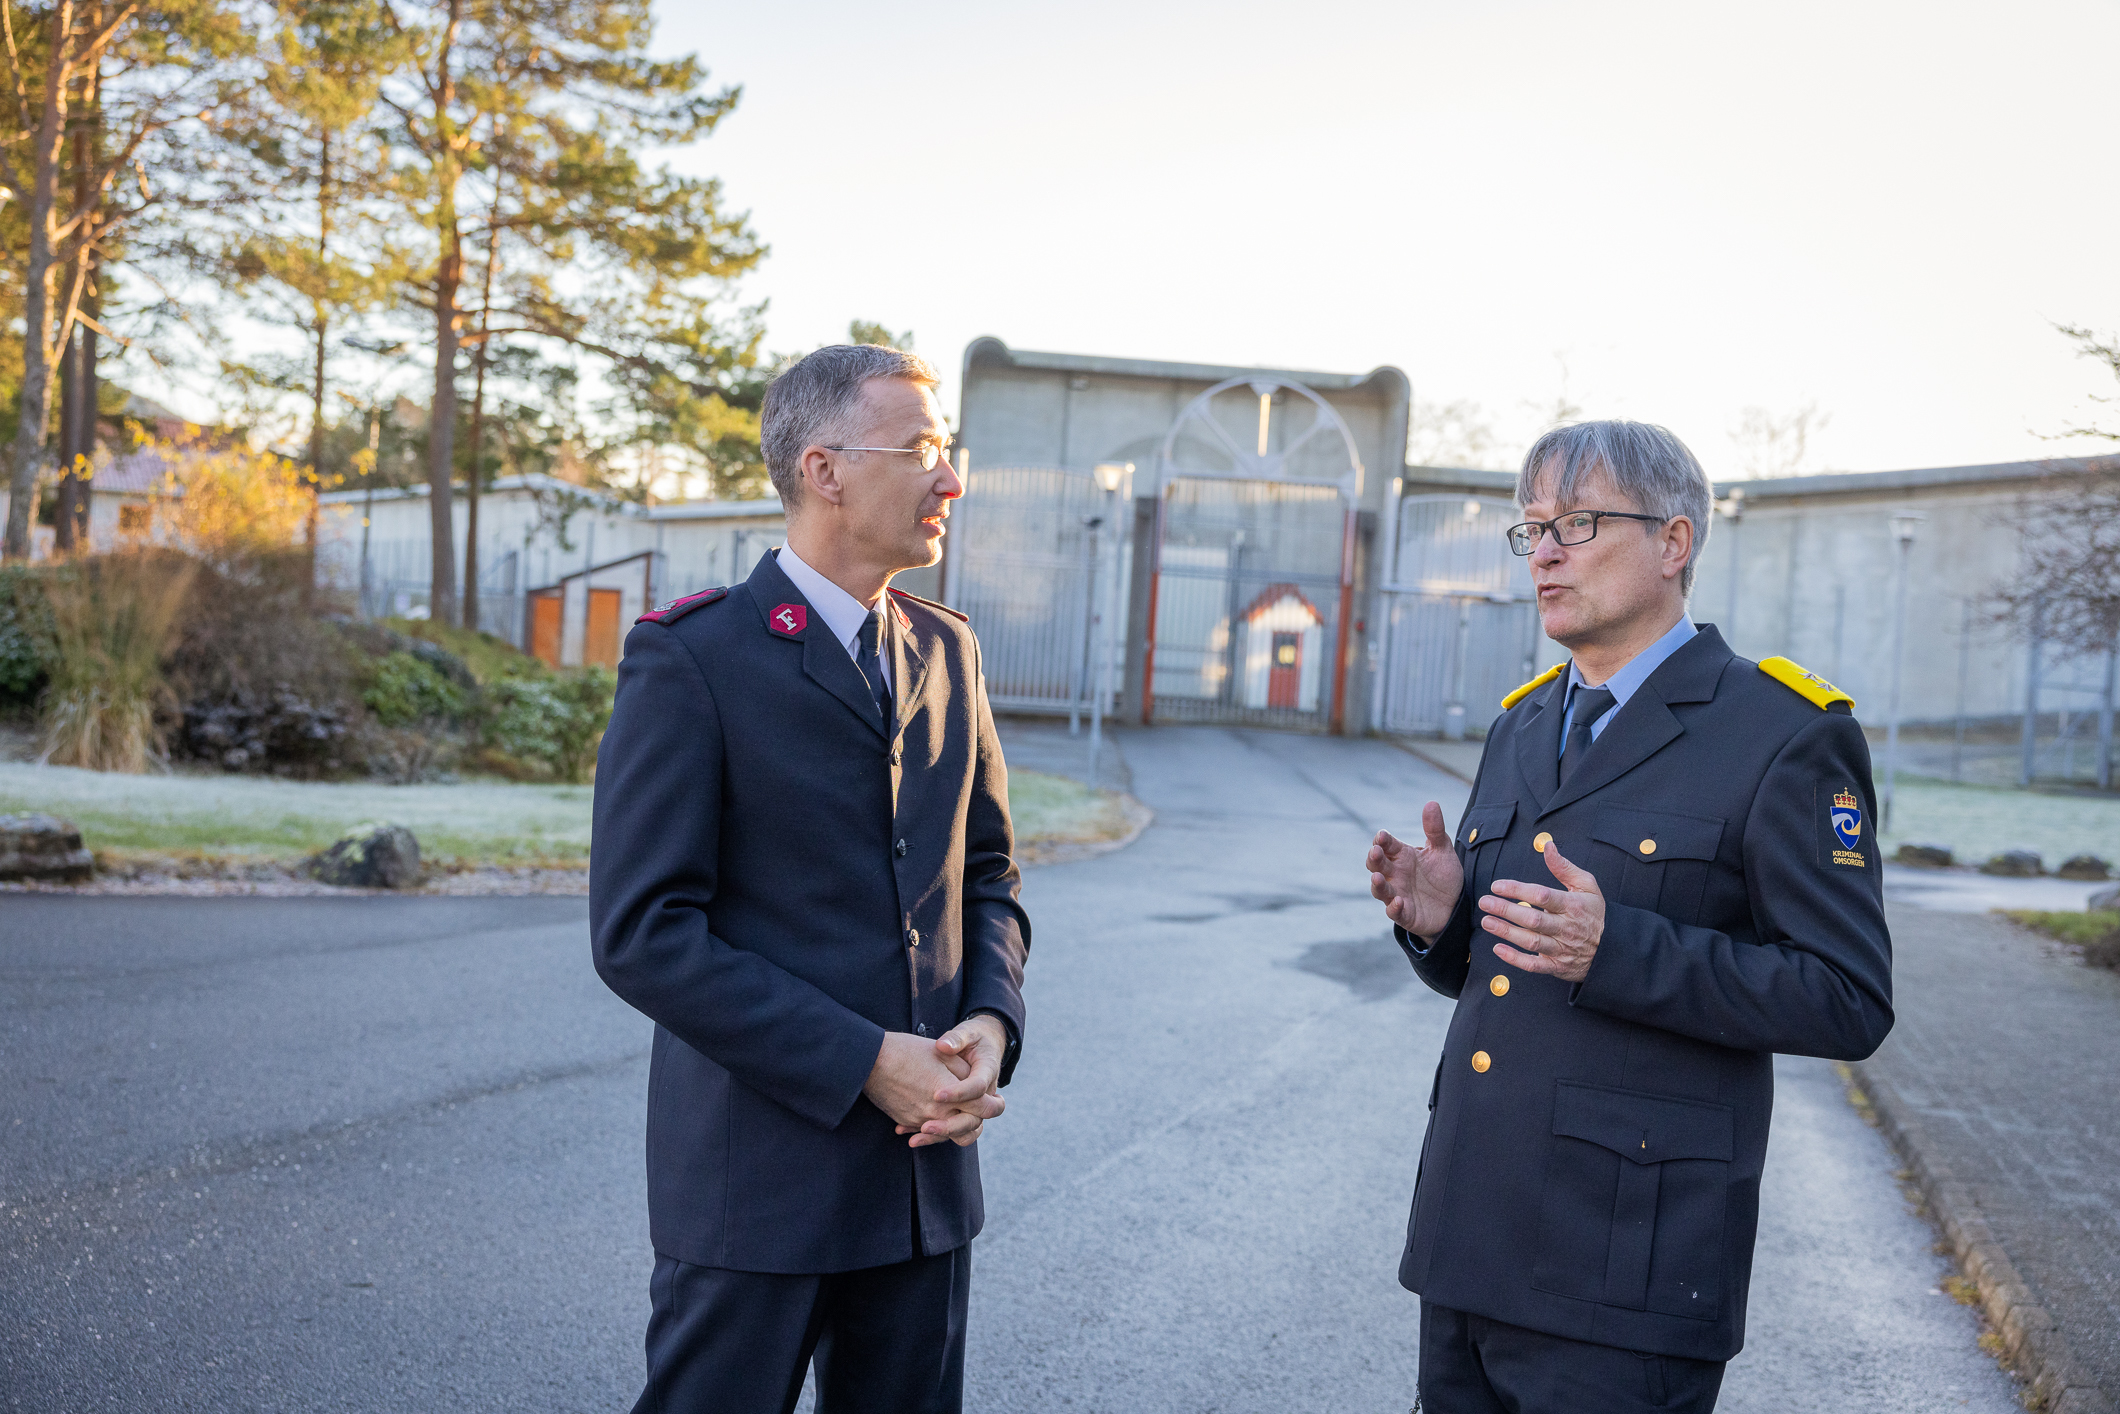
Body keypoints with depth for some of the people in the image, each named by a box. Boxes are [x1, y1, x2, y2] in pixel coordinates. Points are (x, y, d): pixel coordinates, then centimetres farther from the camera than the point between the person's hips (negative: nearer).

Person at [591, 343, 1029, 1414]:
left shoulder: (948, 652, 9)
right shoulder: (688, 657, -11)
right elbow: (642, 932, -16)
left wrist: (992, 1020, -5)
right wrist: (866, 1063, -18)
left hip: (926, 1164, 6)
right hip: (757, 1173, -6)